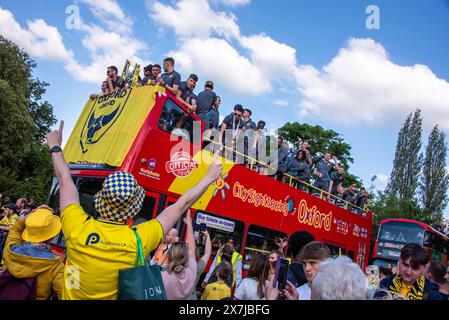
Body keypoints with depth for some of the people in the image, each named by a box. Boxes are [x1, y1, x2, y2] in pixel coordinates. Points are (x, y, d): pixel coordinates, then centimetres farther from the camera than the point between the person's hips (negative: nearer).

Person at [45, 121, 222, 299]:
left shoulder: (77, 229, -26)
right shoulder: (139, 239, -26)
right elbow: (181, 205, -15)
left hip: (73, 296, 1)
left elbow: (65, 181, -9)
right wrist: (209, 178, -2)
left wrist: (55, 147, 7)